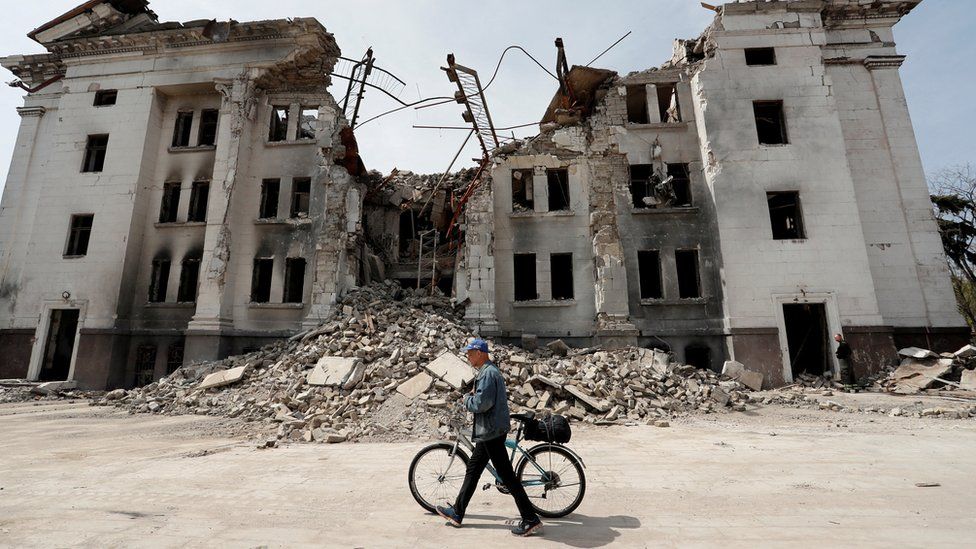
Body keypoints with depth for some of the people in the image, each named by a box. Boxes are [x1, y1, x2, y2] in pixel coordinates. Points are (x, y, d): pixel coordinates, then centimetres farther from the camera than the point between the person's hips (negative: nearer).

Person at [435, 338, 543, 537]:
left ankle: (531, 520, 7)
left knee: (506, 475, -3)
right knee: (472, 469, 18)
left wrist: (466, 399, -8)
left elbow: (482, 403, -26)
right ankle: (457, 513, 31)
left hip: (492, 432, -11)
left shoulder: (488, 373, -19)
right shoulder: (490, 371, 14)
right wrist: (472, 396, 10)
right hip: (489, 431, 11)